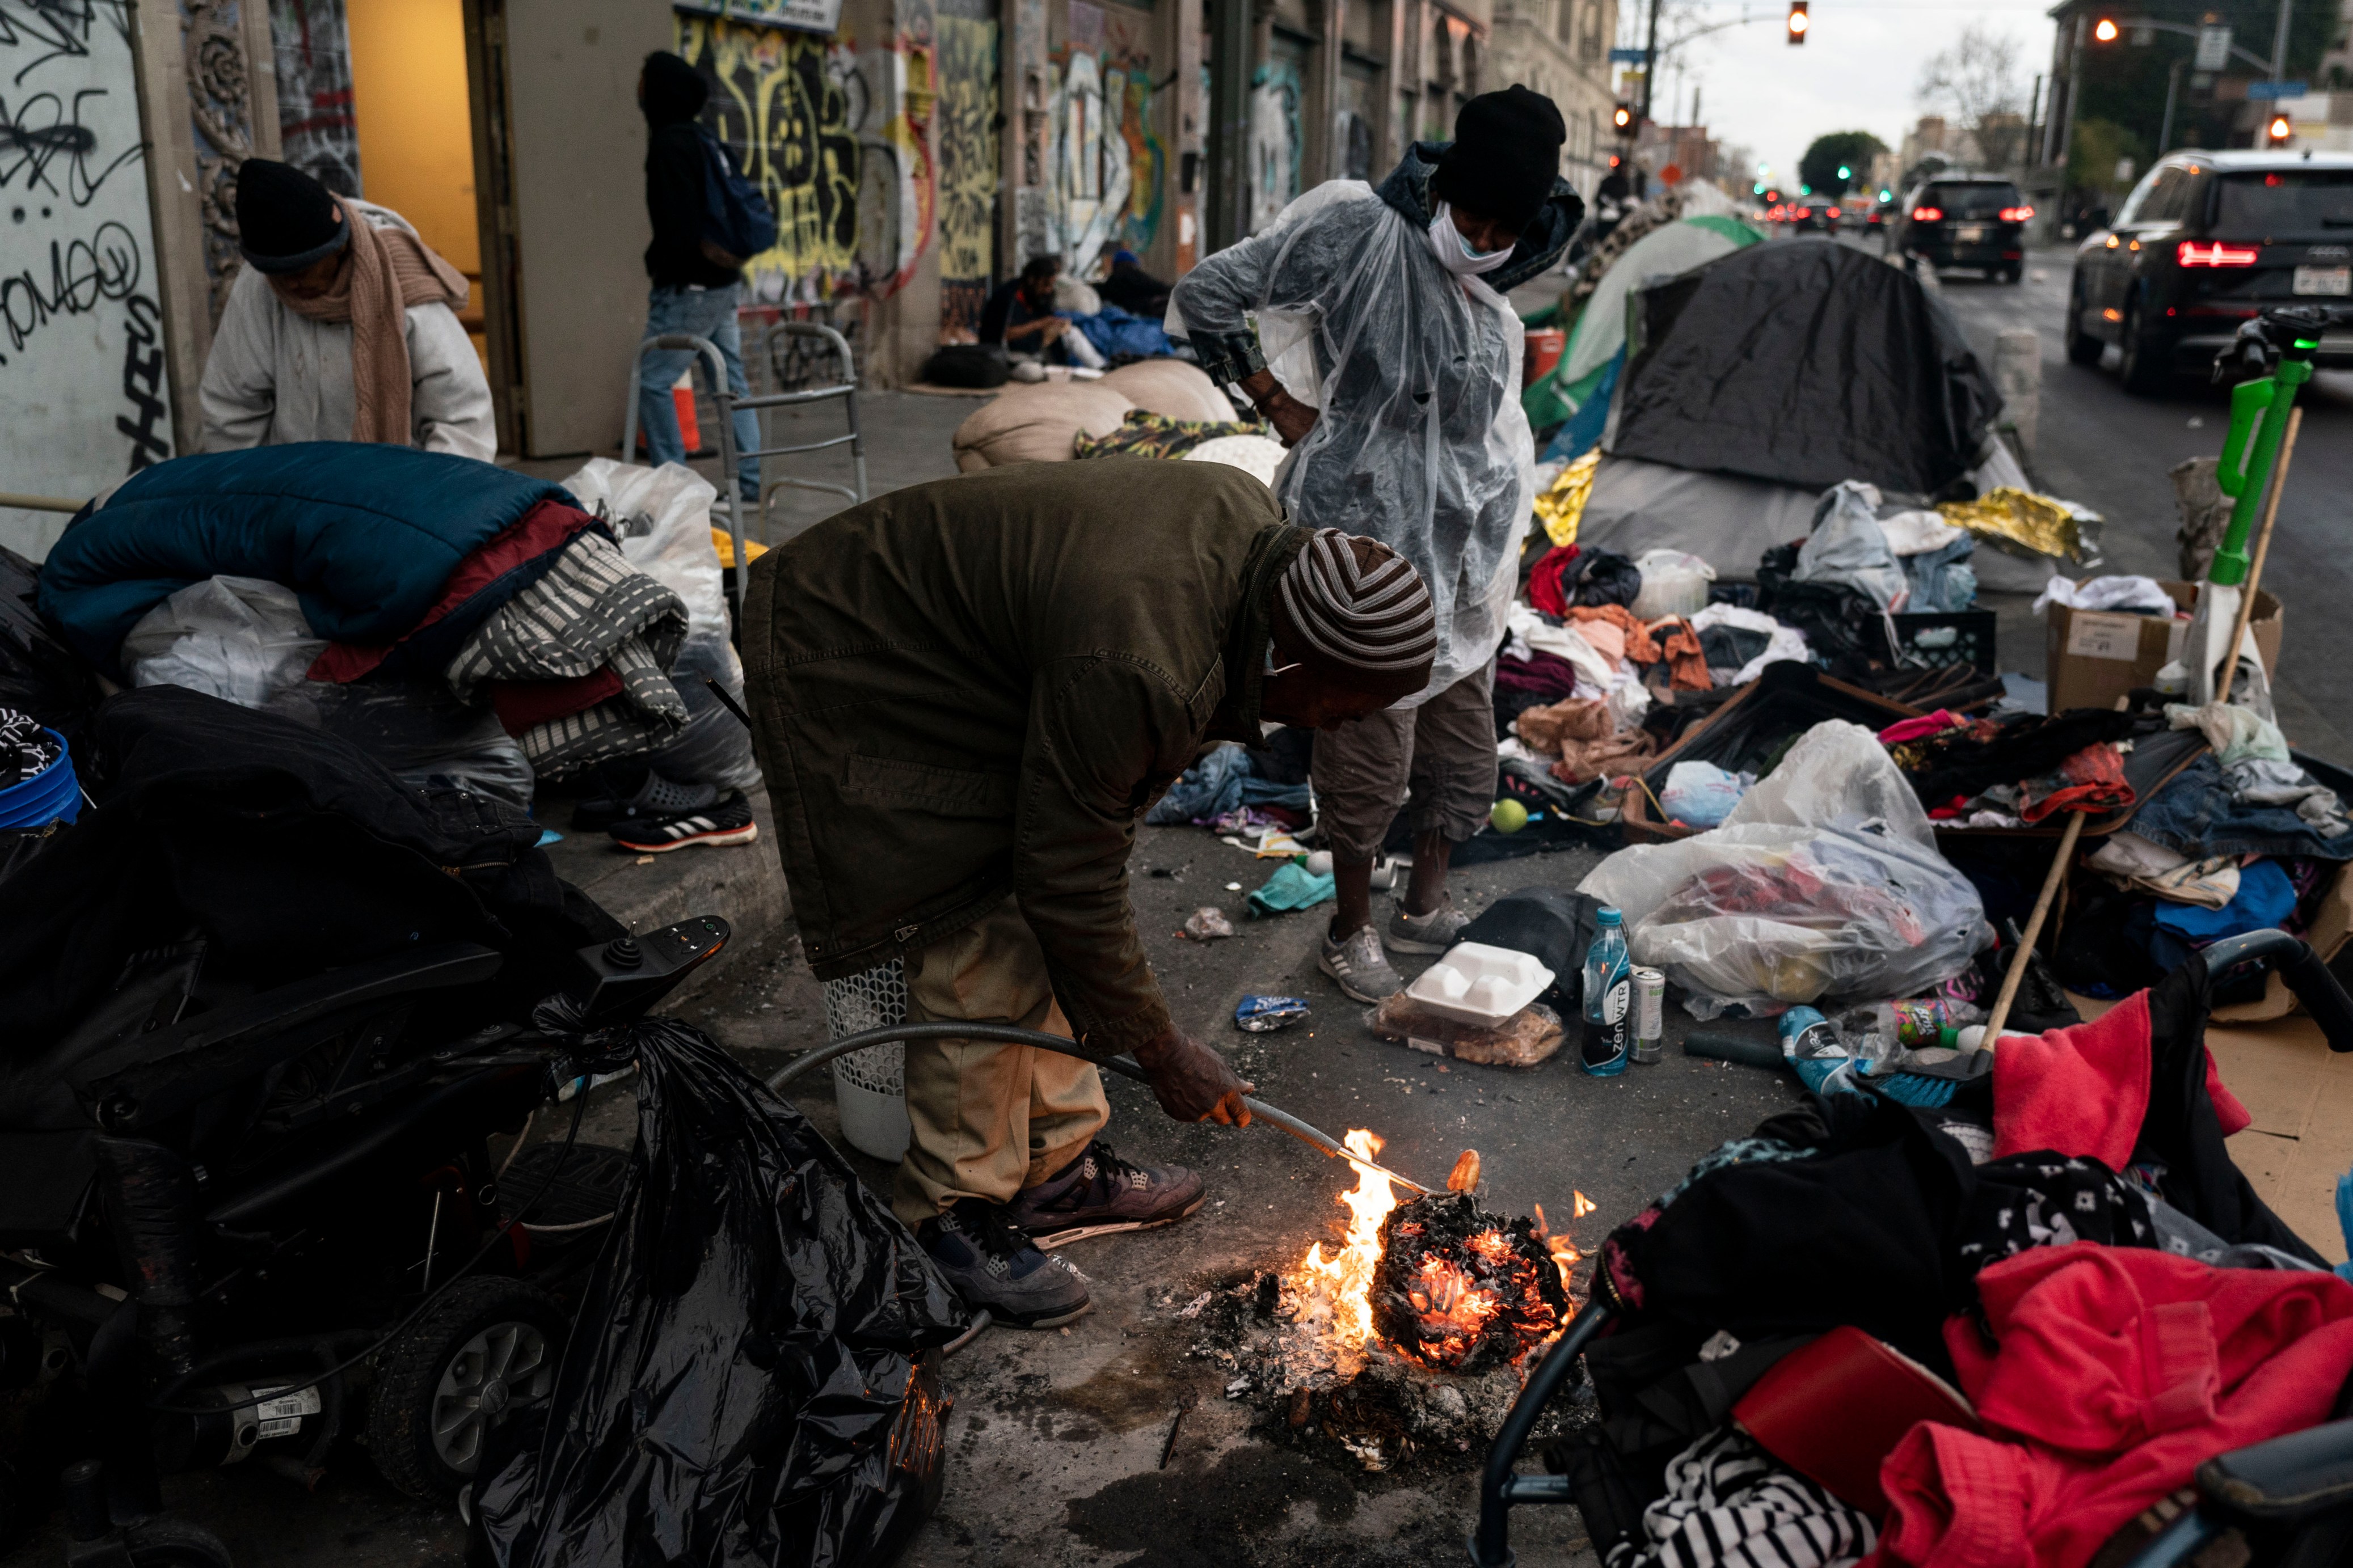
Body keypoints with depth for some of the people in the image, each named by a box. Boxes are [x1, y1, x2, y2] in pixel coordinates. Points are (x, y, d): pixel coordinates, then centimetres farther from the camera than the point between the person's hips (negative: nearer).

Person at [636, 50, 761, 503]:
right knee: (730, 382, 11)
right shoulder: (705, 140, 13)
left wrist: (659, 265, -8)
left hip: (691, 286, -10)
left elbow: (678, 226, -20)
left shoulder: (670, 144, -14)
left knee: (651, 380, -4)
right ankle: (749, 481, 14)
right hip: (723, 281, 10)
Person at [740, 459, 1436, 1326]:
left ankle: (1058, 1168, 25)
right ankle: (952, 1216, 11)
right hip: (856, 678, -9)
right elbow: (1069, 879, -27)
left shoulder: (1258, 527, -10)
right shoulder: (1136, 667, -38)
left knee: (1043, 940, 11)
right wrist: (1162, 1049, -15)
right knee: (982, 959, -8)